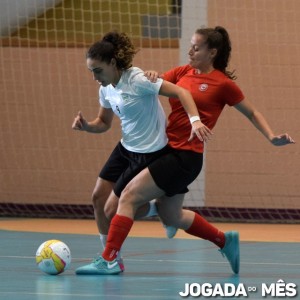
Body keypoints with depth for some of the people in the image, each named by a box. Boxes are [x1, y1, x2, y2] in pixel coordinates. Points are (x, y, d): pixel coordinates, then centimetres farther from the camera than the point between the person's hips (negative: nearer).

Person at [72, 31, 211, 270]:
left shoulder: (138, 80, -21)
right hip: (126, 149, 9)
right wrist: (86, 125, -6)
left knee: (113, 209, -9)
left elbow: (180, 92, -25)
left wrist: (195, 120, -40)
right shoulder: (106, 89, 3)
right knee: (98, 197, 4)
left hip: (151, 152, -8)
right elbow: (104, 123, 16)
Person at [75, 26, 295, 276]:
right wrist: (150, 78, -16)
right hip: (169, 150, 8)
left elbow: (252, 113, 6)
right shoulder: (182, 73, 11)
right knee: (171, 216, 19)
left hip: (186, 157, -8)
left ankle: (109, 260, -11)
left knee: (129, 196, -13)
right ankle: (225, 241, 38)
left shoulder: (223, 84, -4)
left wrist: (272, 138, -5)